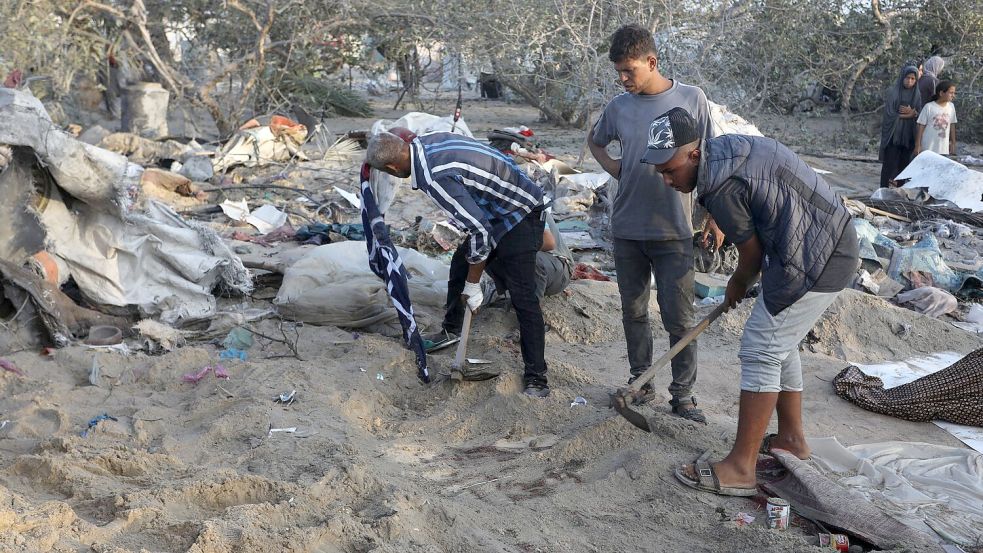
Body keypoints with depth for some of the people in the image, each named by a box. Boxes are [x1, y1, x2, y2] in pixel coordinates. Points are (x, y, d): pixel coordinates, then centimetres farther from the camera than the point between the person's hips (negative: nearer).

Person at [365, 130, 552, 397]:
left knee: (523, 297, -13)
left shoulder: (435, 178, -31)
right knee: (459, 266, 19)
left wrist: (472, 285, -18)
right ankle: (451, 333, 39)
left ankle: (537, 380, -8)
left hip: (520, 216, -10)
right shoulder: (424, 141, -5)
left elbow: (479, 230, -30)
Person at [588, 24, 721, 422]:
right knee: (634, 312, 13)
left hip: (673, 231, -3)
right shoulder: (619, 107, 3)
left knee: (679, 318, -1)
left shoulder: (692, 100, -5)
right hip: (627, 229, 3)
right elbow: (595, 141, 23)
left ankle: (683, 396, 10)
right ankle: (640, 383, 27)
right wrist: (611, 167, 4)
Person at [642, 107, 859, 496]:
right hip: (832, 246, 11)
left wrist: (738, 285, 12)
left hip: (813, 261, -11)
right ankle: (792, 438, 32)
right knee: (779, 347, 19)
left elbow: (751, 253, -9)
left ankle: (741, 468, -5)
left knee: (760, 351, -8)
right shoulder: (727, 146, 9)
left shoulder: (720, 186, -21)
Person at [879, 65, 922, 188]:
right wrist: (909, 115, -7)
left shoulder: (917, 95, 9)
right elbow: (889, 114, -9)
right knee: (890, 165, -5)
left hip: (908, 136, 4)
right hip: (893, 135, -4)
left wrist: (911, 112, -16)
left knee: (904, 165, 4)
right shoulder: (892, 92, -3)